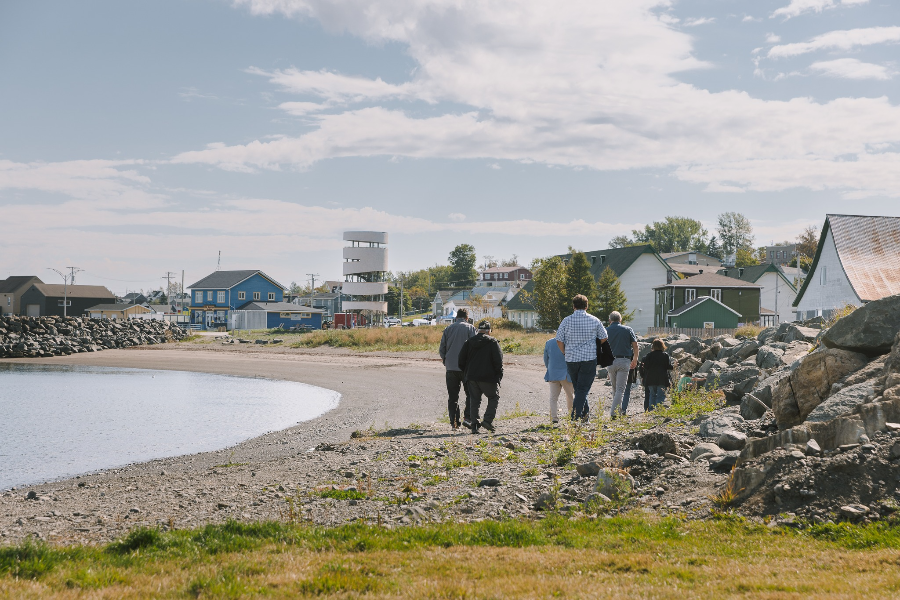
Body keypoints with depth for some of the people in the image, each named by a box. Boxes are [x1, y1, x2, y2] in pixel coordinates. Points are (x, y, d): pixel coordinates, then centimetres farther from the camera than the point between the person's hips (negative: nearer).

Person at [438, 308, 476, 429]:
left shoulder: (448, 329, 8)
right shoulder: (470, 328, -2)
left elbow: (441, 349, 9)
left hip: (451, 368, 3)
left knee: (452, 396, 8)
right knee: (470, 394, 6)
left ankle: (454, 422, 6)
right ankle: (467, 418, -8)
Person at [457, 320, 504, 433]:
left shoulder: (469, 342, 7)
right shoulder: (493, 342, -3)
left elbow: (461, 361, 8)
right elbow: (498, 361, -7)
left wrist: (466, 374, 19)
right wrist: (499, 376, 1)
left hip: (472, 377, 3)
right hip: (488, 377, -3)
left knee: (474, 400, 11)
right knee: (494, 397, 11)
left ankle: (474, 424, 3)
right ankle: (488, 420, -6)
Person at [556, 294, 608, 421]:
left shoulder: (566, 321, -1)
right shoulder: (594, 320, 0)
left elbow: (559, 340, 0)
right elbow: (603, 338, 7)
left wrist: (565, 353, 15)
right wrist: (596, 350, 23)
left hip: (571, 359, 1)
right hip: (589, 358, -1)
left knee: (578, 388, 14)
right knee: (583, 389, -2)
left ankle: (584, 415, 20)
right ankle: (576, 416, -13)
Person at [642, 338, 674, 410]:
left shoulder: (649, 355, 1)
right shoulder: (665, 355, -3)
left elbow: (645, 367, -1)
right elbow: (669, 367, -4)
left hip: (651, 380, 2)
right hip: (662, 380, -2)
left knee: (652, 395, 13)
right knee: (661, 396, -1)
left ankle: (651, 410, 9)